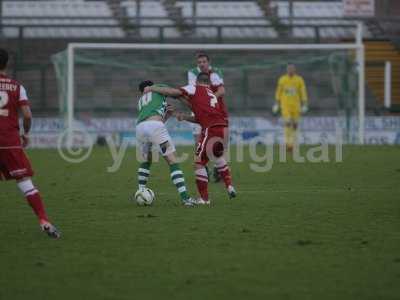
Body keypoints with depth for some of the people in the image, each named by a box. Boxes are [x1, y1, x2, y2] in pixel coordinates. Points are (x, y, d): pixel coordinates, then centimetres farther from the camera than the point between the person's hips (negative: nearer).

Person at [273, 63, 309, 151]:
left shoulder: (299, 80, -1)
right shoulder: (282, 79, 1)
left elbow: (303, 93, 0)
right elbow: (278, 92, 10)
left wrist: (304, 105, -5)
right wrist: (276, 104, 10)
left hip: (296, 106, 1)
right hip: (285, 105, -1)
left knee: (294, 124, 5)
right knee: (287, 123, -15)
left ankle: (292, 143, 18)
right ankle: (288, 143, -13)